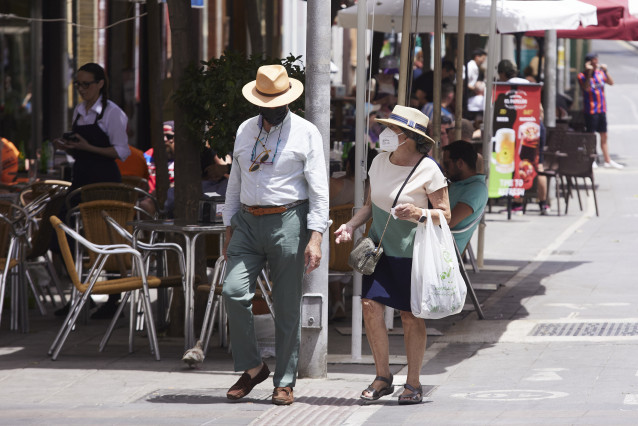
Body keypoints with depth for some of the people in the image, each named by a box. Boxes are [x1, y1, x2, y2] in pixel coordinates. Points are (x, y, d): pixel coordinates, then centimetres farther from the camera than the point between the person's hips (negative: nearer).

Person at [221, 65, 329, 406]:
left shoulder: (306, 133, 0)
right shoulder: (245, 131, 13)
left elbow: (319, 189, -4)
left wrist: (315, 237, -12)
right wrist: (229, 229, 15)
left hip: (287, 222, -4)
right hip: (248, 222, 4)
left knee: (287, 307, -1)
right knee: (234, 292, -13)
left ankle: (285, 382, 8)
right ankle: (252, 368, 2)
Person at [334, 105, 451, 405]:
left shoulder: (428, 170, -15)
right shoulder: (380, 162, 1)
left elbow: (445, 214, -12)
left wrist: (419, 214, -31)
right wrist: (351, 226, -3)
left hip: (412, 251, -5)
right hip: (380, 245, 5)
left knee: (410, 315, 0)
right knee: (370, 304, -8)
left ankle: (413, 384, 12)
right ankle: (382, 377, 4)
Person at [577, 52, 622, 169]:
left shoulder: (600, 73, 10)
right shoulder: (582, 76, -8)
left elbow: (611, 83, 3)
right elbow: (586, 88, -24)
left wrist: (605, 71, -9)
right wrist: (589, 73, -28)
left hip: (602, 109, 6)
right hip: (590, 110, -6)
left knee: (604, 136, 11)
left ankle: (608, 160, 16)